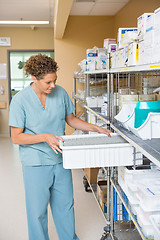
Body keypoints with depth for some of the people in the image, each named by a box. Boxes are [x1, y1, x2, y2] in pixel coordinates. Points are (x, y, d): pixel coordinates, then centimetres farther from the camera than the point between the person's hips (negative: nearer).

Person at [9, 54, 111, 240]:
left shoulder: (60, 92, -1)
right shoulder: (20, 100, -13)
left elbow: (71, 119, 11)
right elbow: (16, 137, -11)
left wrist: (96, 128, 0)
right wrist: (44, 137, -23)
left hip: (60, 159, 4)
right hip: (36, 163, -4)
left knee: (65, 204, 17)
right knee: (38, 210, 9)